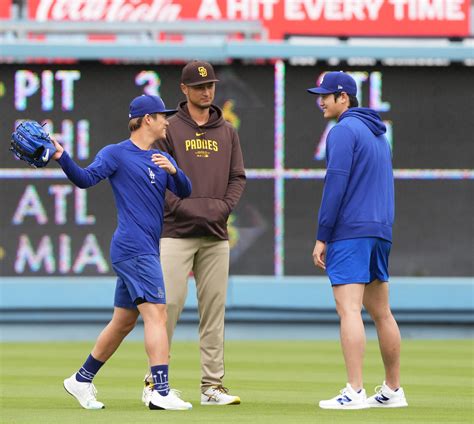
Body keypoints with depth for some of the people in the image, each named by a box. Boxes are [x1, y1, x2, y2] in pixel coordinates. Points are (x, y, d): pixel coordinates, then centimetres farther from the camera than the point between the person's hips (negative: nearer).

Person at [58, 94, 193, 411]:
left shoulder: (162, 159, 18)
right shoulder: (116, 154, -3)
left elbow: (184, 191, 8)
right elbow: (85, 178, -14)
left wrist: (173, 170, -13)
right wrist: (62, 158, -31)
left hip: (146, 251, 9)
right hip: (133, 249, -9)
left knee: (124, 322, 14)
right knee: (156, 314, -17)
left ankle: (82, 380, 26)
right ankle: (161, 392, -23)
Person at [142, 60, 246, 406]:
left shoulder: (227, 132, 15)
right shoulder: (169, 129, 2)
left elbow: (238, 177, 13)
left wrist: (223, 206, -4)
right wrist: (183, 207, -14)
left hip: (216, 234, 4)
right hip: (177, 232, -4)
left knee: (214, 309, 3)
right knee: (169, 303, -9)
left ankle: (212, 386, 5)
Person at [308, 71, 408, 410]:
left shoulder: (344, 131, -9)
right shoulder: (378, 134, 20)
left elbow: (336, 183, -15)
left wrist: (322, 236, -13)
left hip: (351, 231, -9)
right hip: (380, 230, 9)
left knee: (348, 308, -14)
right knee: (381, 312, 13)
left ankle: (354, 392, -22)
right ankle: (393, 391, 16)